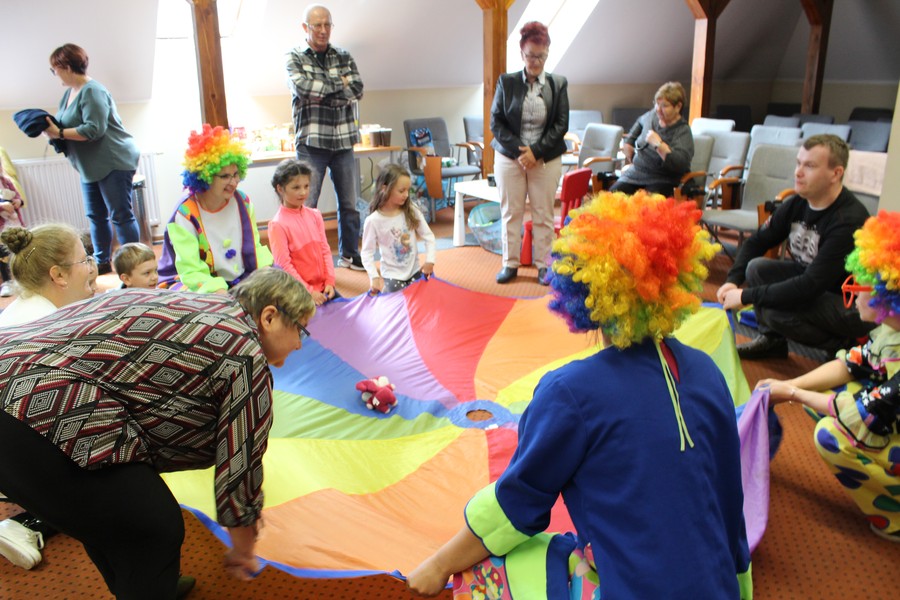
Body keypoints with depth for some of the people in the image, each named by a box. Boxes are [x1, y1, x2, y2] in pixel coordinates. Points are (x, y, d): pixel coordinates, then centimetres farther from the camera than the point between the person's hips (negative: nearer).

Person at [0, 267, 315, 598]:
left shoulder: (187, 301, 20)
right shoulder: (245, 355, -5)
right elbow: (238, 474, 0)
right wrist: (243, 553, 20)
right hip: (43, 414, -10)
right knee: (153, 531, 6)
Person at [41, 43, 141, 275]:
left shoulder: (92, 91, -16)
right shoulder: (70, 91, 12)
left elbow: (94, 129, -25)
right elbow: (70, 125, 14)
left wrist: (58, 133, -18)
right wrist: (49, 127, -5)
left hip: (114, 162, -9)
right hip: (91, 167, 10)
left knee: (121, 216, -5)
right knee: (95, 216, 13)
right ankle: (102, 262, 24)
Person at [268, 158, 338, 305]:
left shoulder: (315, 215, 6)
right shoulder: (278, 224, -11)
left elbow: (325, 250, 7)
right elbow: (283, 264, -13)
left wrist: (329, 281, -2)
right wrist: (308, 291, -15)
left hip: (323, 287, 6)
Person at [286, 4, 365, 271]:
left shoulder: (344, 57, 11)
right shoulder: (294, 58, 4)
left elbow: (357, 90, -3)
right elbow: (303, 88, -15)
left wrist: (320, 94, -11)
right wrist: (339, 83, -8)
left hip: (343, 140, 3)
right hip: (311, 141, -3)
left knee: (349, 203, 10)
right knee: (306, 205, -2)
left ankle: (349, 254, 24)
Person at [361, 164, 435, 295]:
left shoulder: (412, 211, -5)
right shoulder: (373, 220, -15)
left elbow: (428, 236, 0)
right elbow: (367, 252, -10)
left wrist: (430, 261, -10)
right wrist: (374, 277, -20)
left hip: (414, 271, 4)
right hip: (392, 275, -3)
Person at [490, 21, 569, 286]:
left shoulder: (558, 83, 1)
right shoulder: (506, 82, 1)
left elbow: (561, 124, -2)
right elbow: (496, 122, -2)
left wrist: (536, 152, -13)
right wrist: (518, 151, -13)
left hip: (546, 160, 0)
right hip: (509, 157, 0)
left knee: (544, 214, 4)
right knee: (510, 213, 5)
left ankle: (543, 265, 16)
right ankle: (510, 264, 16)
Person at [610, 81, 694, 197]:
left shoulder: (683, 131, -10)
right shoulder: (653, 115, 9)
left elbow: (681, 164, -27)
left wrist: (658, 144, -25)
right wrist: (628, 141, 30)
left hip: (662, 181, -6)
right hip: (635, 173, 6)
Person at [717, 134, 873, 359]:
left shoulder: (849, 221, -29)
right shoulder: (797, 204, -7)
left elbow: (810, 286, -33)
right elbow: (756, 242, 2)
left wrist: (747, 296, -29)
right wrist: (733, 280, -15)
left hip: (856, 309, -7)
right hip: (812, 284, 7)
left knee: (774, 311, -27)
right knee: (757, 267, -11)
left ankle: (844, 345, -1)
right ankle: (771, 340, 7)